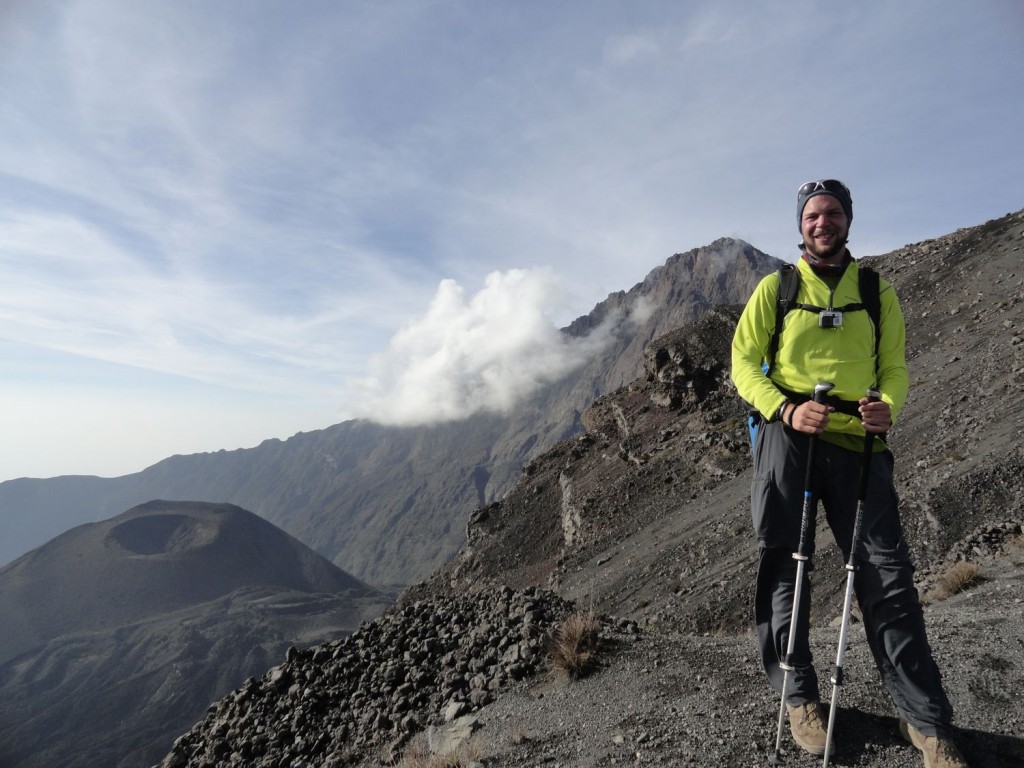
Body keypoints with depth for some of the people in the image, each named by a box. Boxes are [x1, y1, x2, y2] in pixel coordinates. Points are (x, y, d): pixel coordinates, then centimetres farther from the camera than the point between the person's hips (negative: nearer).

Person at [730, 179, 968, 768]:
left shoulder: (878, 293, 13)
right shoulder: (775, 288, 6)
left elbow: (895, 366, 12)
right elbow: (745, 363, 2)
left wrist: (888, 406, -11)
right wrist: (787, 410, -15)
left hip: (858, 444, 2)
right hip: (788, 438, -1)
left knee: (888, 576, 0)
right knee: (783, 567, 5)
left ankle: (927, 720, 15)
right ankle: (798, 696, 23)